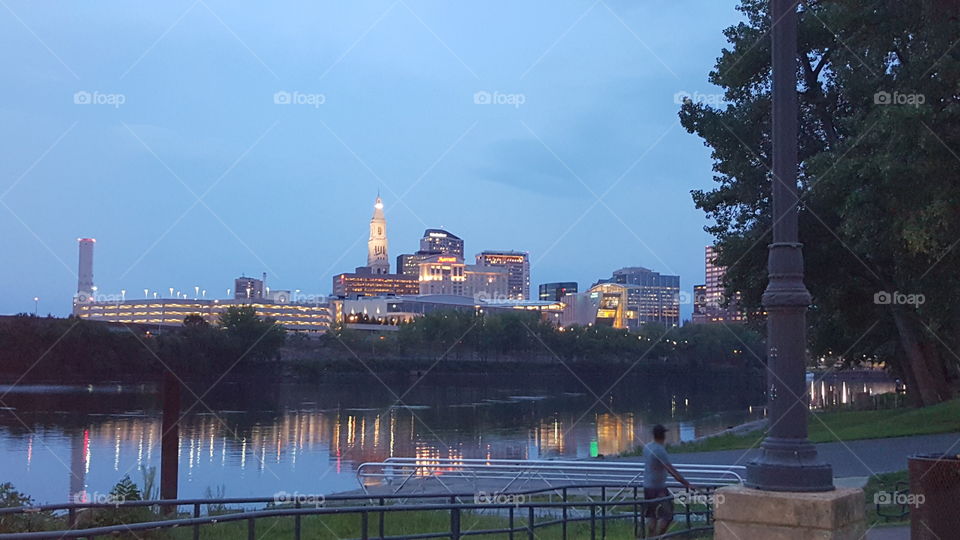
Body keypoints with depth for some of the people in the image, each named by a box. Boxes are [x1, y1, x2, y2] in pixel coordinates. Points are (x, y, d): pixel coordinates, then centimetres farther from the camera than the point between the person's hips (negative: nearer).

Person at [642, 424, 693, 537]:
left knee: (651, 516, 14)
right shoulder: (660, 451, -19)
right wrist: (687, 484, -23)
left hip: (647, 487, 8)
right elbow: (672, 470, -24)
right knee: (666, 515, 0)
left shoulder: (647, 447, 6)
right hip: (658, 488, -8)